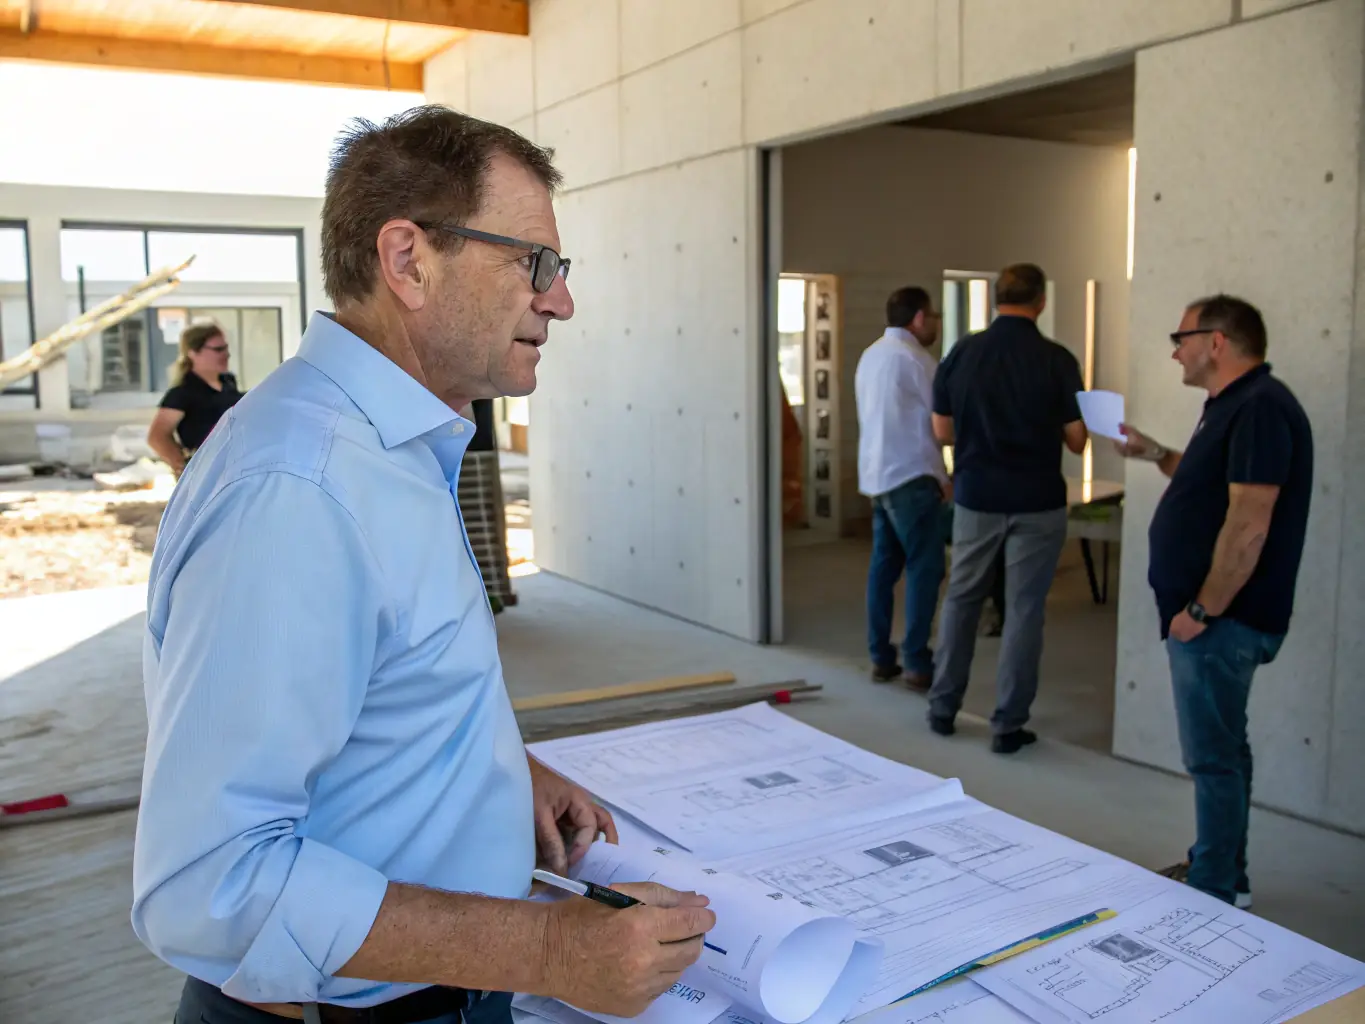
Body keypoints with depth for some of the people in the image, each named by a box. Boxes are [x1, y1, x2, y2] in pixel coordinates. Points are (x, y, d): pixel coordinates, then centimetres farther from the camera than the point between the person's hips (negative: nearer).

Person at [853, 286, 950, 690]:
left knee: (884, 564, 11)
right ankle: (917, 663, -3)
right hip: (910, 477, -9)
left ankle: (881, 658, 14)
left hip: (876, 474, 9)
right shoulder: (915, 358, -11)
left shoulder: (870, 355, 15)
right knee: (924, 567, -4)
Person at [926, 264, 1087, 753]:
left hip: (975, 497, 2)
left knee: (961, 598, 16)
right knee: (1024, 608, 5)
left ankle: (943, 706, 22)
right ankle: (1008, 724, 9)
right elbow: (1076, 441, -5)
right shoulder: (1057, 360, -9)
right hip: (1037, 503, -2)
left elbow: (943, 430, 4)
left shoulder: (961, 353, -3)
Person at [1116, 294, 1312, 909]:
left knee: (1214, 756, -1)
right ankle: (1222, 876, 32)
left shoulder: (1260, 408, -19)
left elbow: (1248, 525, -26)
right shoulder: (1233, 404, 14)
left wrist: (1201, 611, -21)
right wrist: (1155, 455, 16)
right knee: (1221, 749, 19)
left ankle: (1214, 895, 10)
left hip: (1224, 620, -11)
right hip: (1218, 616, 11)